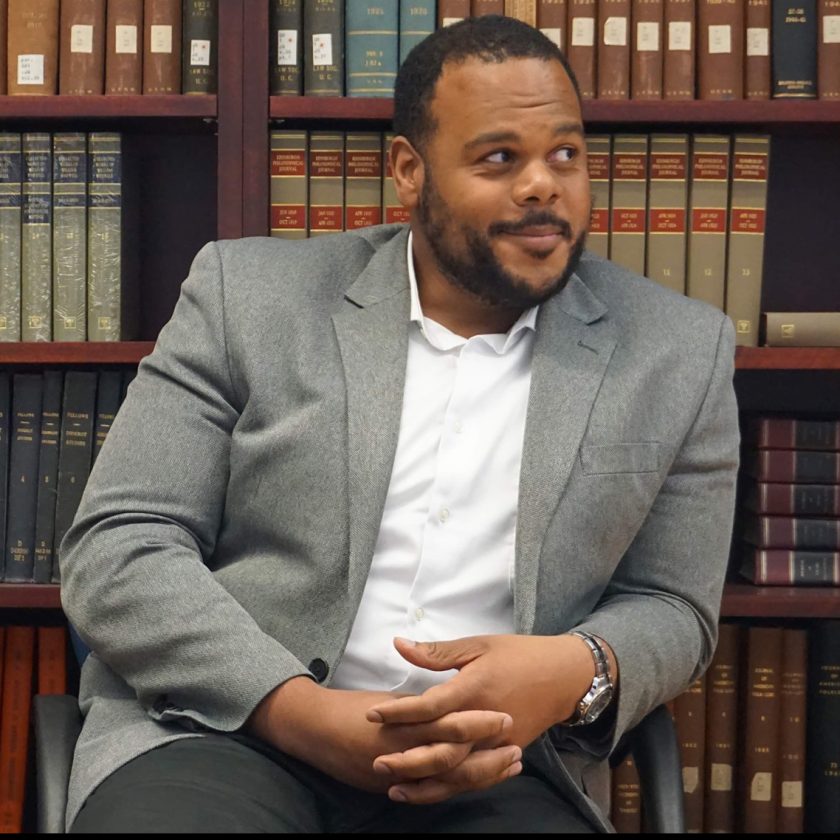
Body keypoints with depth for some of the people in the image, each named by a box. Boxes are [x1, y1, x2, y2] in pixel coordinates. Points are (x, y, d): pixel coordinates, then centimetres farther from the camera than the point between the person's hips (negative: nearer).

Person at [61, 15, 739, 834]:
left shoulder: (679, 354, 6)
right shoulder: (251, 294, 3)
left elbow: (670, 607, 12)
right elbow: (116, 549, 0)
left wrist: (576, 671, -13)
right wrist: (308, 713, -16)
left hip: (494, 771, 2)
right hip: (229, 734, -1)